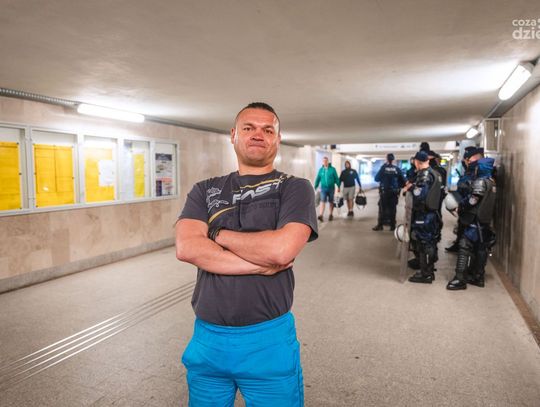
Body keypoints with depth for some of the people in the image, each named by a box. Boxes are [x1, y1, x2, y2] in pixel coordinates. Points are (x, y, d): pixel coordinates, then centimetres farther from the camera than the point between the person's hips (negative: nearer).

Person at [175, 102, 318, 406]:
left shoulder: (296, 188, -4)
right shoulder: (205, 191, 5)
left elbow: (282, 249, -21)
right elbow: (186, 248, -12)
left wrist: (219, 234, -8)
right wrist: (262, 265, -18)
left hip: (268, 339, -3)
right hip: (207, 337, 3)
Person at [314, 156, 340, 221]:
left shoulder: (332, 169, -2)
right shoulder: (321, 169, 3)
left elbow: (336, 178, 0)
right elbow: (318, 179, 7)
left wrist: (338, 186, -3)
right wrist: (315, 187, 4)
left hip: (331, 188, 0)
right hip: (323, 188, 1)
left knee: (331, 202, 10)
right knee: (323, 201, -11)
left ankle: (331, 215, 22)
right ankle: (321, 215, -17)